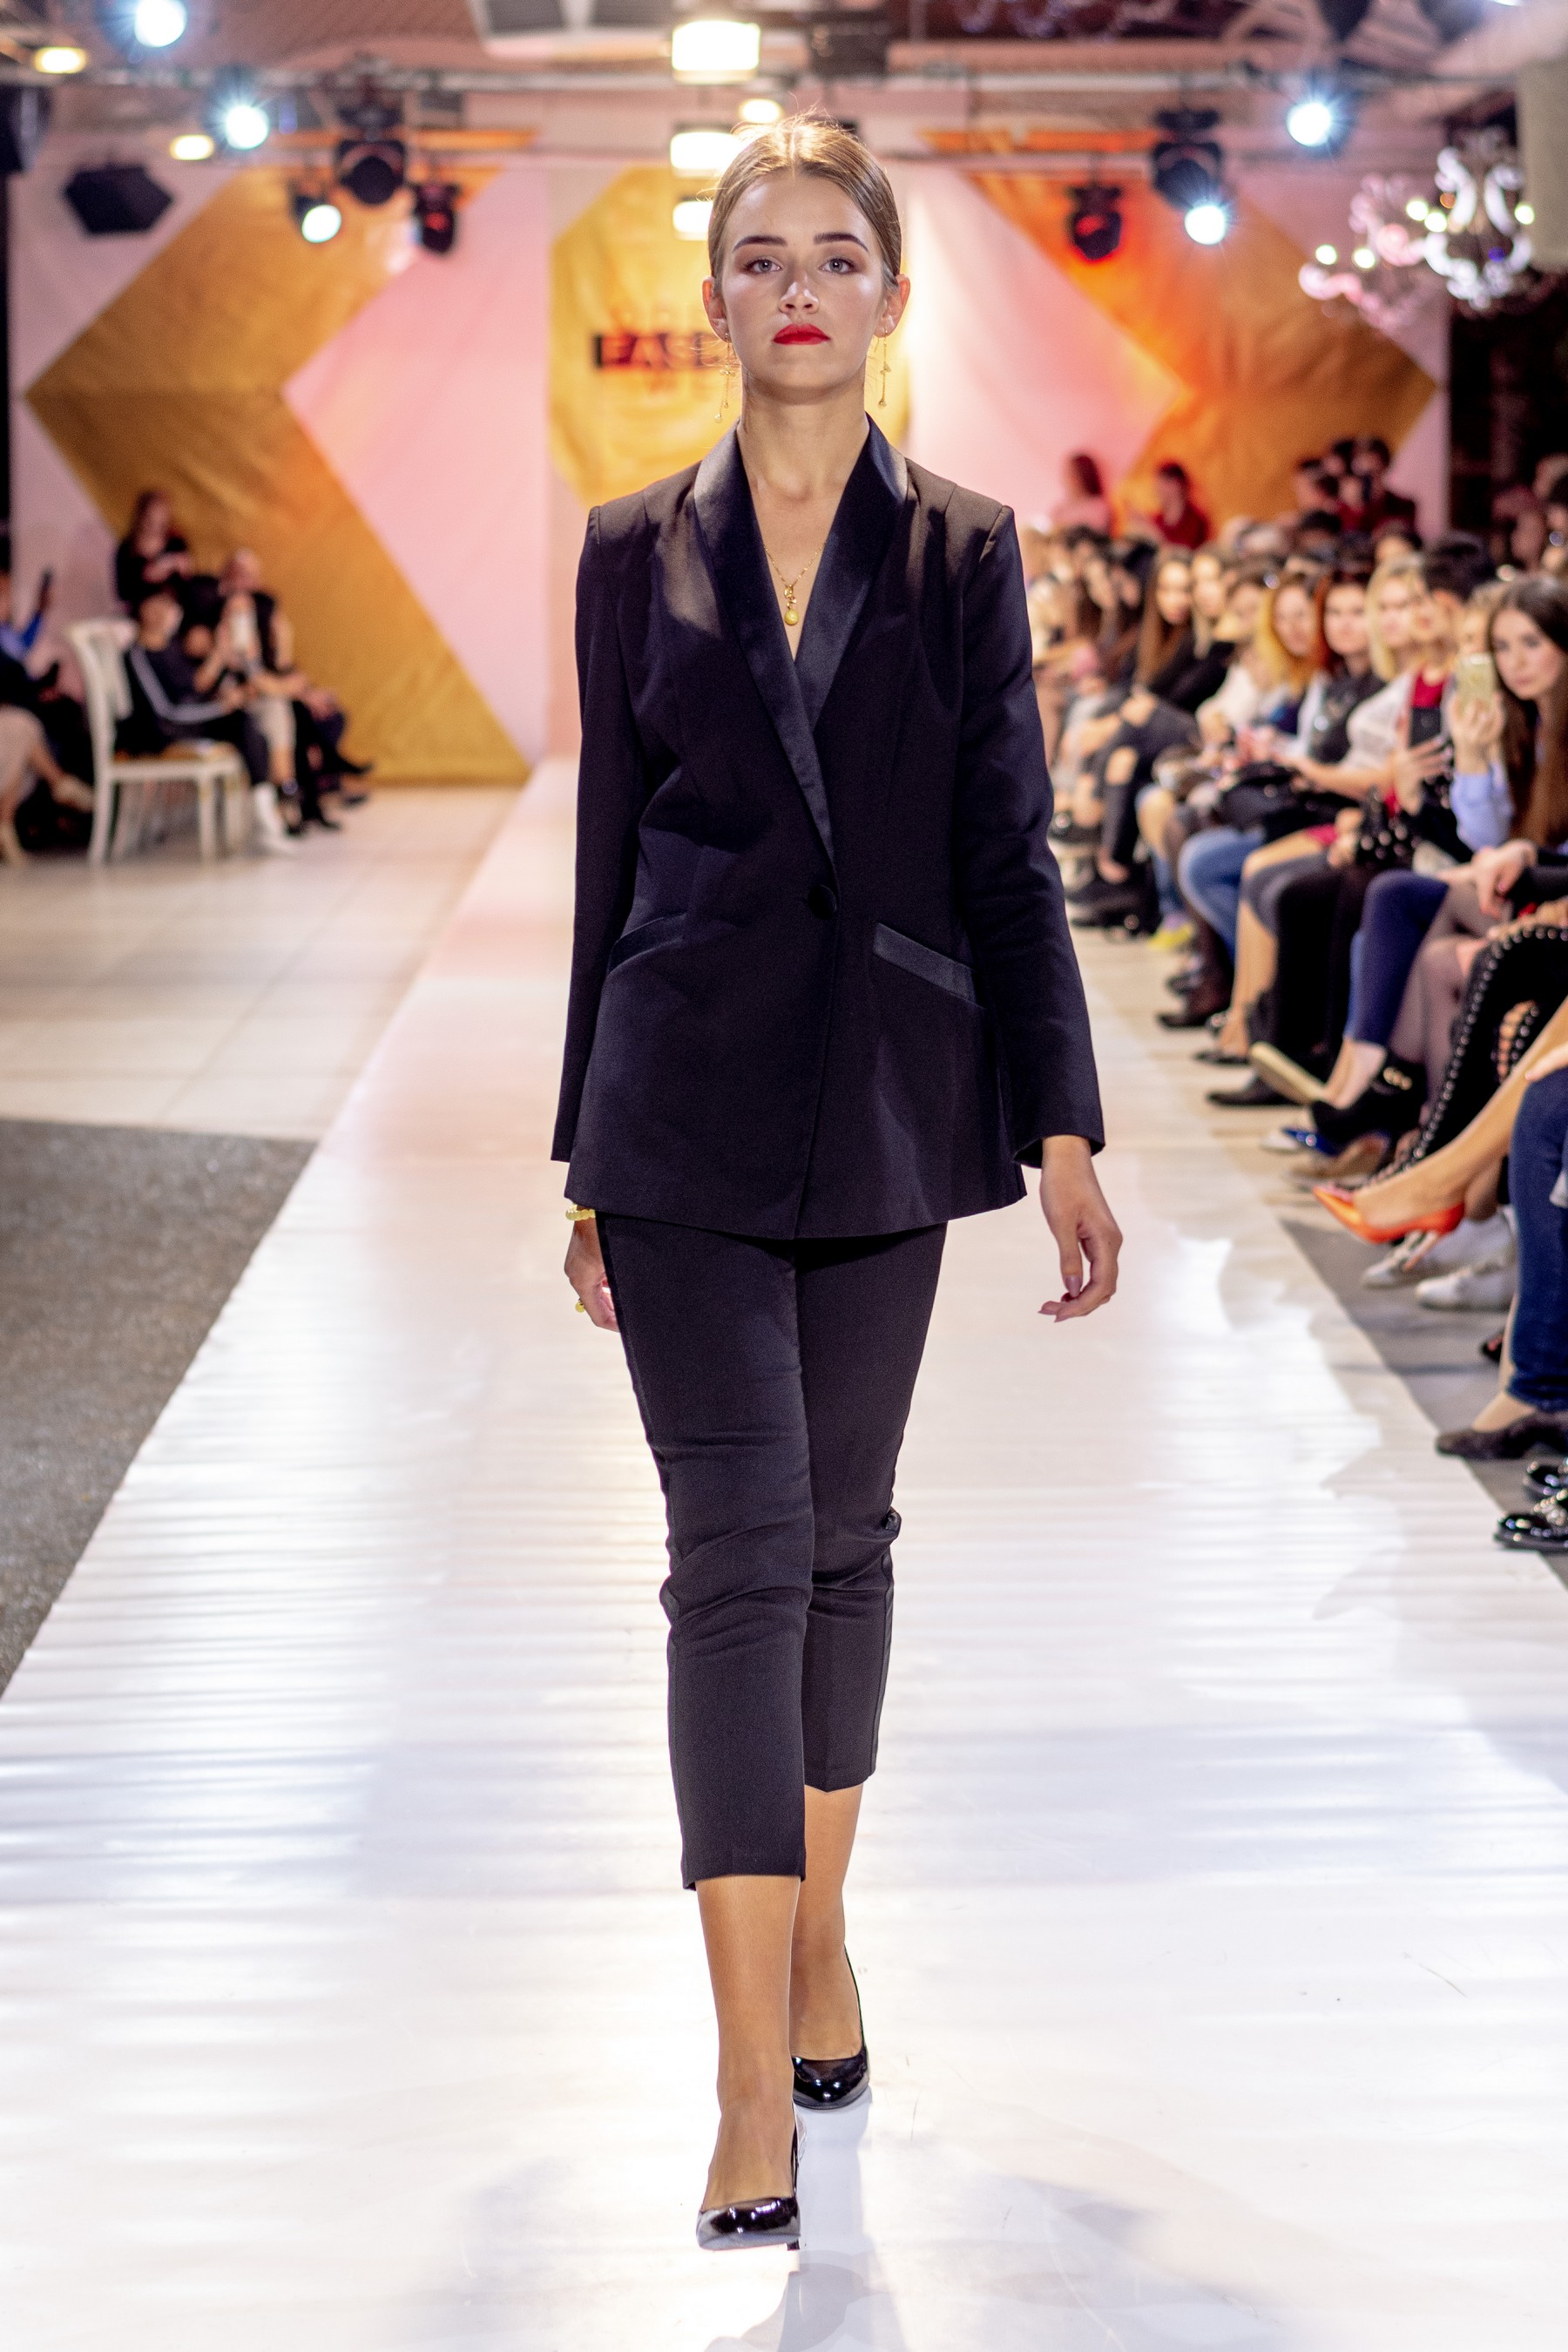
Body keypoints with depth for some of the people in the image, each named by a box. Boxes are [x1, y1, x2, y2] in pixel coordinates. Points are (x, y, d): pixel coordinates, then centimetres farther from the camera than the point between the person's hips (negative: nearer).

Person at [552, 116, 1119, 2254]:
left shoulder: (963, 554, 4)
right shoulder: (640, 550, 5)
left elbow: (1010, 855, 3)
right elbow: (612, 851, 8)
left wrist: (1064, 1133, -4)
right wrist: (588, 1155, 8)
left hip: (888, 1101, 1)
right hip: (688, 1110, -1)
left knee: (844, 1534, 12)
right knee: (740, 1545, -9)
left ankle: (820, 1936, 32)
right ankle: (758, 2083, -10)